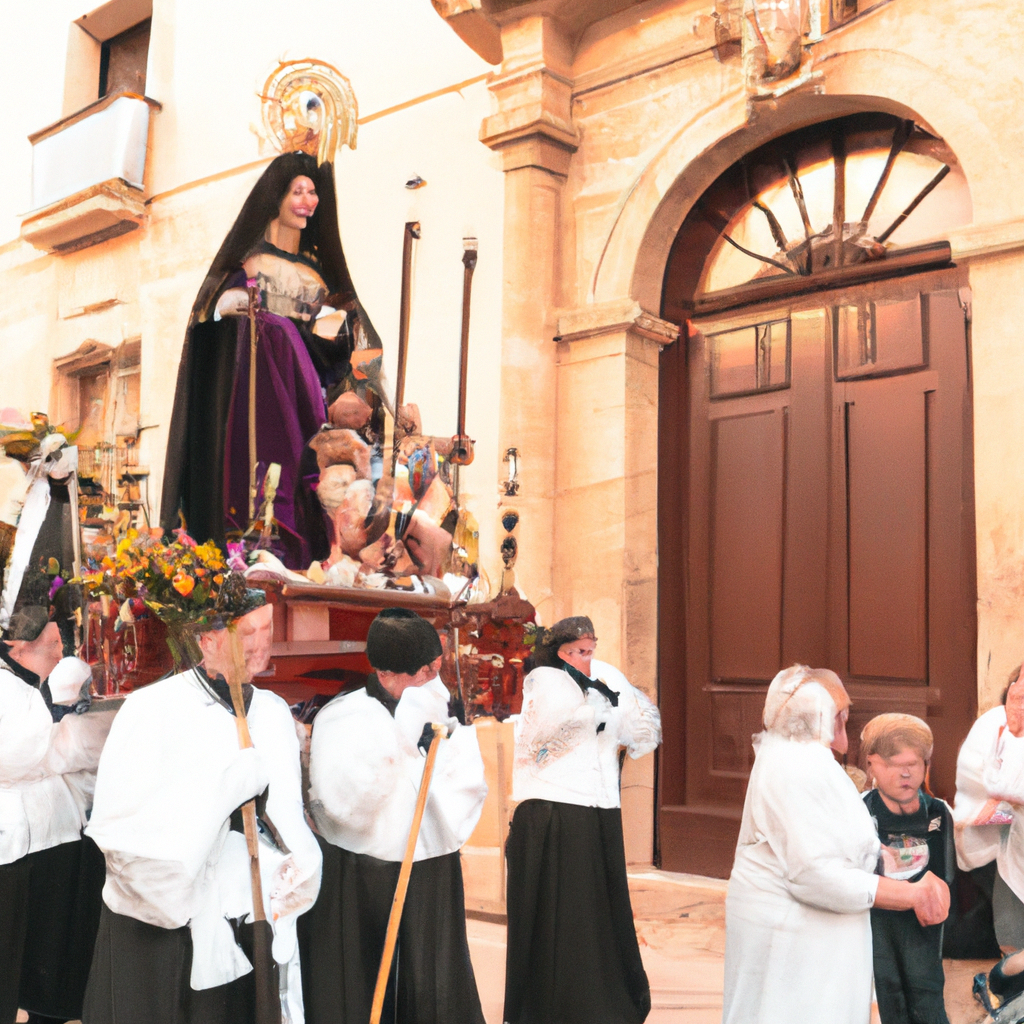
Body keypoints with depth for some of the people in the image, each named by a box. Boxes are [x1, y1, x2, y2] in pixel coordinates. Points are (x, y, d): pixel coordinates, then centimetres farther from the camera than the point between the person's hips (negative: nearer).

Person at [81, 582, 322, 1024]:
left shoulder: (275, 712, 7)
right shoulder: (154, 708, -10)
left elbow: (287, 812, 10)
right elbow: (117, 826, -18)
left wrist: (300, 860, -9)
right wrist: (220, 786, -22)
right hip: (165, 932, -4)